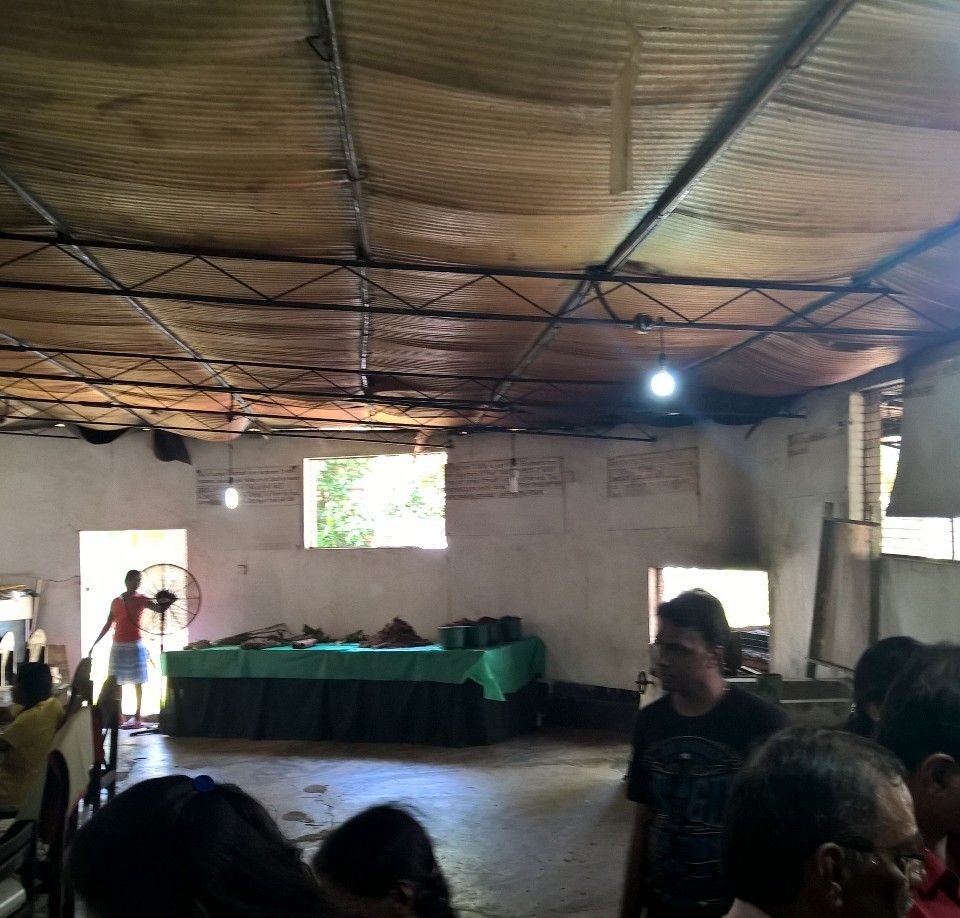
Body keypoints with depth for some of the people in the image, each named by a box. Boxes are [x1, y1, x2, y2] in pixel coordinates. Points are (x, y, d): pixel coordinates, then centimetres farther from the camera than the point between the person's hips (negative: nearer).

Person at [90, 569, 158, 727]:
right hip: (118, 646, 4)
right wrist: (94, 644, 12)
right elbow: (107, 625, 14)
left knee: (137, 682, -2)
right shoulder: (115, 602, 10)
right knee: (115, 681, 3)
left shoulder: (141, 600, 0)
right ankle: (118, 715, 11)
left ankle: (137, 716, 1)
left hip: (135, 645, -4)